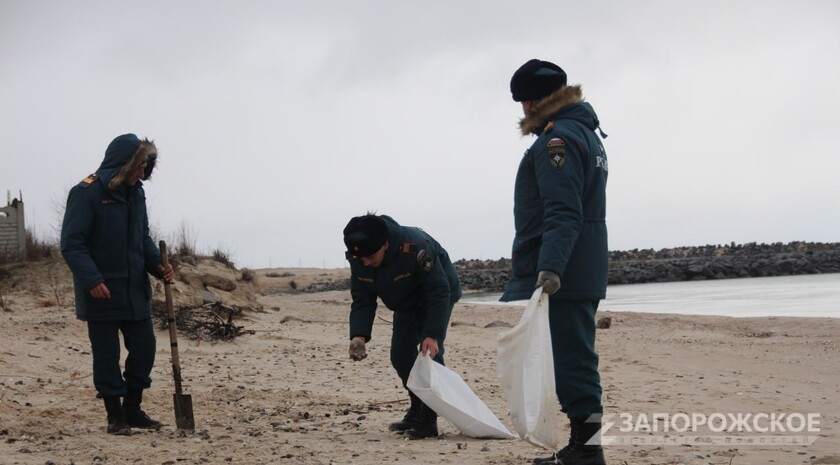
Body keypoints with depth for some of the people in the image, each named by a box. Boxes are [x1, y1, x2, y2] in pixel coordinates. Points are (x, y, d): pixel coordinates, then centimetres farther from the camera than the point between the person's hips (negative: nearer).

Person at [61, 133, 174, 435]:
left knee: (144, 347, 8)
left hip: (136, 289, 7)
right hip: (102, 293, -7)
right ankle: (115, 416, 15)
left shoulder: (135, 193, 6)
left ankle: (133, 409, 23)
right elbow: (71, 243, -17)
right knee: (107, 354, 3)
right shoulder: (87, 193, -15)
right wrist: (92, 279, -26)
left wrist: (157, 264, 0)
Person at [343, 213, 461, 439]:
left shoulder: (416, 248, -40)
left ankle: (428, 421, -15)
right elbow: (362, 302, -15)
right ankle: (417, 412, 21)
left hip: (438, 295, -6)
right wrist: (358, 336, -31)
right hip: (407, 303, 6)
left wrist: (432, 335, -39)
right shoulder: (358, 259, -22)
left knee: (430, 353, -19)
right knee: (401, 355, 4)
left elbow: (439, 293, -34)